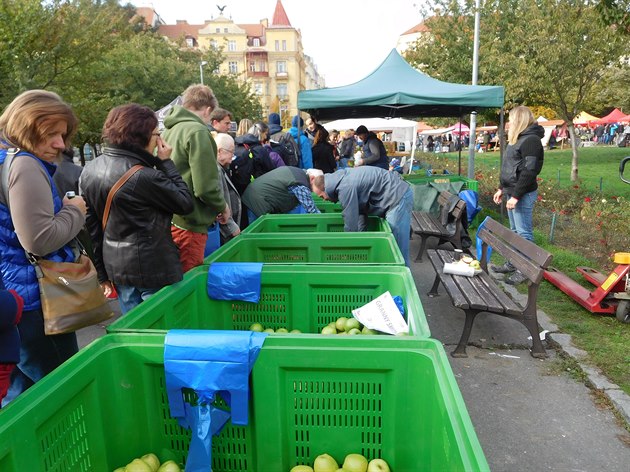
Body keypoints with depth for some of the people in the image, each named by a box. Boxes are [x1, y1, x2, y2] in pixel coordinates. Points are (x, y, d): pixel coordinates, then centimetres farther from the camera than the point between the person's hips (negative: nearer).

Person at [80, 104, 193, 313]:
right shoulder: (144, 177, -23)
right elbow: (185, 203, -11)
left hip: (116, 268, 8)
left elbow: (91, 225, 8)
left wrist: (102, 273, 15)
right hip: (153, 269, -8)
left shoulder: (90, 170, 2)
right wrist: (166, 162, -4)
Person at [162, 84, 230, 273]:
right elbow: (206, 186, -21)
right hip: (188, 225, -8)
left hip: (168, 220, 8)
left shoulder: (168, 131, 12)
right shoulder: (197, 132, -13)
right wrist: (223, 206, -2)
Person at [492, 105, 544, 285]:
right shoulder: (518, 139, 16)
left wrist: (516, 196, -22)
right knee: (515, 231, 16)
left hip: (523, 194, -10)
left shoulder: (531, 140, -15)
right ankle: (513, 264, 26)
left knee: (524, 233, -4)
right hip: (512, 192, 10)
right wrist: (502, 189, 19)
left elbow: (529, 171, -21)